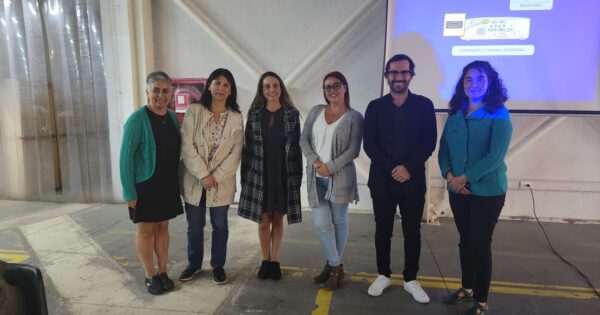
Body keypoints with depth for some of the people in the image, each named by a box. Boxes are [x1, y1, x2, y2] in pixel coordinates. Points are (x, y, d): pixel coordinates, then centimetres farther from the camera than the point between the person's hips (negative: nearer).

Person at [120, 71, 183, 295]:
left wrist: (178, 181, 7)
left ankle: (163, 272, 27)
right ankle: (150, 276, 23)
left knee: (163, 227, 14)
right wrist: (129, 192, -16)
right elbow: (125, 157, -14)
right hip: (144, 185, -5)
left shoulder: (173, 118, 3)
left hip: (168, 185, 5)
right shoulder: (137, 119, -14)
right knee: (145, 229, 8)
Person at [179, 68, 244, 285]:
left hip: (221, 182, 1)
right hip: (194, 180, 0)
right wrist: (203, 175, -15)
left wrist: (217, 177, -13)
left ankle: (218, 265, 30)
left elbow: (236, 152, -4)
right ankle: (194, 263, 34)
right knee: (194, 226, 12)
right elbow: (186, 145, -9)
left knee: (220, 226, 12)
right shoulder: (194, 111, -3)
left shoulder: (236, 118, 0)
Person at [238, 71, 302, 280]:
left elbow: (297, 147, 1)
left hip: (284, 175, 0)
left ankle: (275, 261, 23)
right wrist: (245, 175, -1)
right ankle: (265, 260, 24)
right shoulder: (254, 113, 2)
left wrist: (298, 176, -3)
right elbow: (248, 146, 3)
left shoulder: (292, 114, 0)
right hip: (259, 175, 1)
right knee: (263, 220, 7)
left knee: (277, 219, 10)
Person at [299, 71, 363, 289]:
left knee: (339, 221, 8)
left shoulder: (354, 117, -2)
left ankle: (334, 265, 27)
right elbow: (303, 140, 6)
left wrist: (331, 167, -15)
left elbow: (353, 150, -8)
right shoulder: (316, 112, 9)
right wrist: (314, 161, -9)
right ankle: (335, 266, 22)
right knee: (321, 224, 1)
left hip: (340, 178, -3)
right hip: (316, 178, 3)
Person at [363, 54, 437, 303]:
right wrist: (393, 169, -14)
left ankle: (411, 279, 26)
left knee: (412, 232, 9)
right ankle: (383, 275, 28)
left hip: (413, 181, 0)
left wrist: (409, 168, -15)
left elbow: (429, 142, -4)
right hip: (382, 180, 1)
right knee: (382, 231, 11)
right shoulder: (376, 106, 3)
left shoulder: (424, 105, 2)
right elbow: (369, 145, -4)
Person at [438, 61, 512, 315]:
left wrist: (464, 178, -18)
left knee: (480, 244, 4)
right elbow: (443, 150, 6)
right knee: (465, 241, 16)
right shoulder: (455, 114, 7)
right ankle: (467, 288, 35)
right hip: (458, 190, 5)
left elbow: (495, 156, -16)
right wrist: (449, 175, -11)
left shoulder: (498, 114, -8)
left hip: (487, 191, -4)